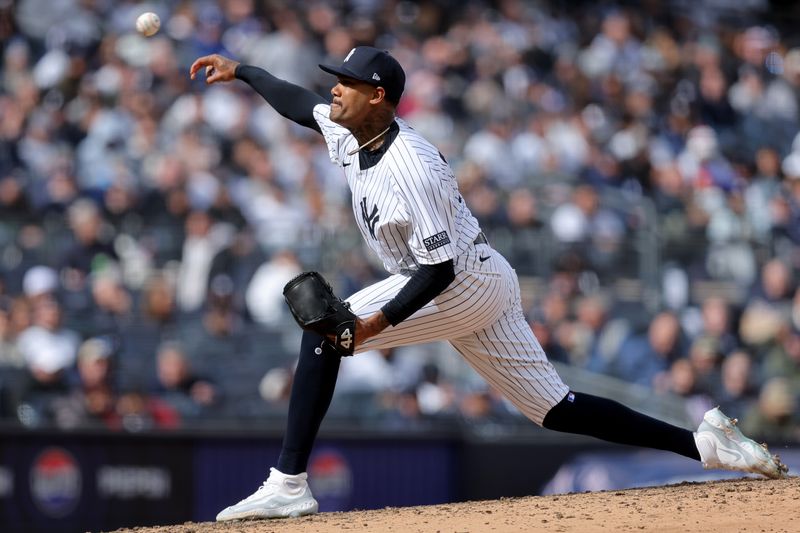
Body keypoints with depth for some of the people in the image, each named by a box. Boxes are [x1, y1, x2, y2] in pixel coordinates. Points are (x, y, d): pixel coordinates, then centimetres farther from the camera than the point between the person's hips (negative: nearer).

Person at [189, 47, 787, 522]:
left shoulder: (409, 169, -25)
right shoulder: (350, 132, 2)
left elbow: (440, 269, -26)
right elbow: (301, 104, 24)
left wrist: (381, 320, -32)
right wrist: (240, 71, 23)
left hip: (469, 283, -10)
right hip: (480, 286, 10)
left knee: (323, 331, -17)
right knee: (556, 409, 9)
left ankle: (288, 484, -19)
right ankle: (705, 443, 9)